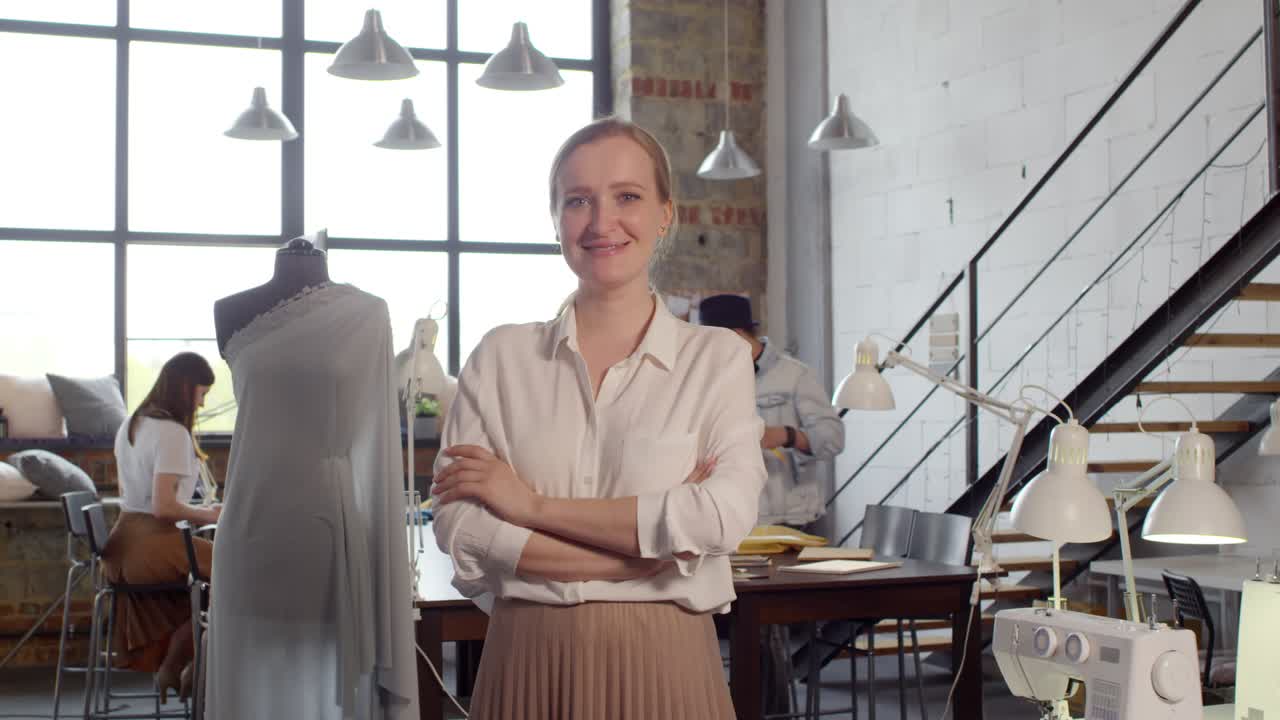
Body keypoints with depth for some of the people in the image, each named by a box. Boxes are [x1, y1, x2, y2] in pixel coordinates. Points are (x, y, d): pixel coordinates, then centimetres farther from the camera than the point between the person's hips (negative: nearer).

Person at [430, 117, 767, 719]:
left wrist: (534, 505, -13)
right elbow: (459, 528, -8)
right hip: (527, 662, 1)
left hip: (661, 666, -1)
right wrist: (648, 547, -14)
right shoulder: (501, 356, 2)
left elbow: (723, 519, -16)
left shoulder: (716, 358, -2)